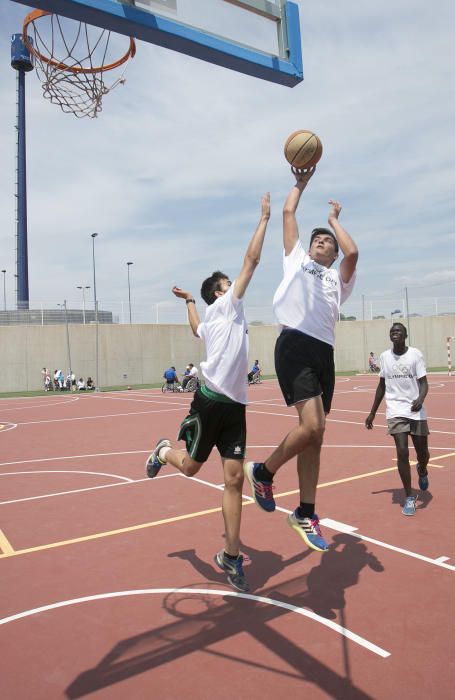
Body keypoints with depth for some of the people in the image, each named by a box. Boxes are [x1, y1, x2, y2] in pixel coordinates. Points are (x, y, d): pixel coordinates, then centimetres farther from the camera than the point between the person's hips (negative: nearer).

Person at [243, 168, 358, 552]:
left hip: (324, 353, 4)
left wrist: (334, 219, 17)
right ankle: (263, 471, 5)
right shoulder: (296, 259, 20)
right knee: (312, 426, -20)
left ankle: (305, 514, 17)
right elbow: (288, 212, 18)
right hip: (295, 346, -4)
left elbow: (352, 252, 2)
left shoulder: (339, 279, 22)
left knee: (314, 437, 6)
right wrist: (301, 182, 30)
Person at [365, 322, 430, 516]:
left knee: (423, 453, 9)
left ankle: (422, 471, 47)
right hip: (395, 411, 1)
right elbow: (382, 386, 14)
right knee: (402, 452, -10)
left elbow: (423, 383, -9)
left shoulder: (415, 354, -4)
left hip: (416, 411, -1)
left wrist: (420, 399, -31)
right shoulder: (385, 356, 5)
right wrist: (372, 413, 15)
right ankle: (409, 498, 4)